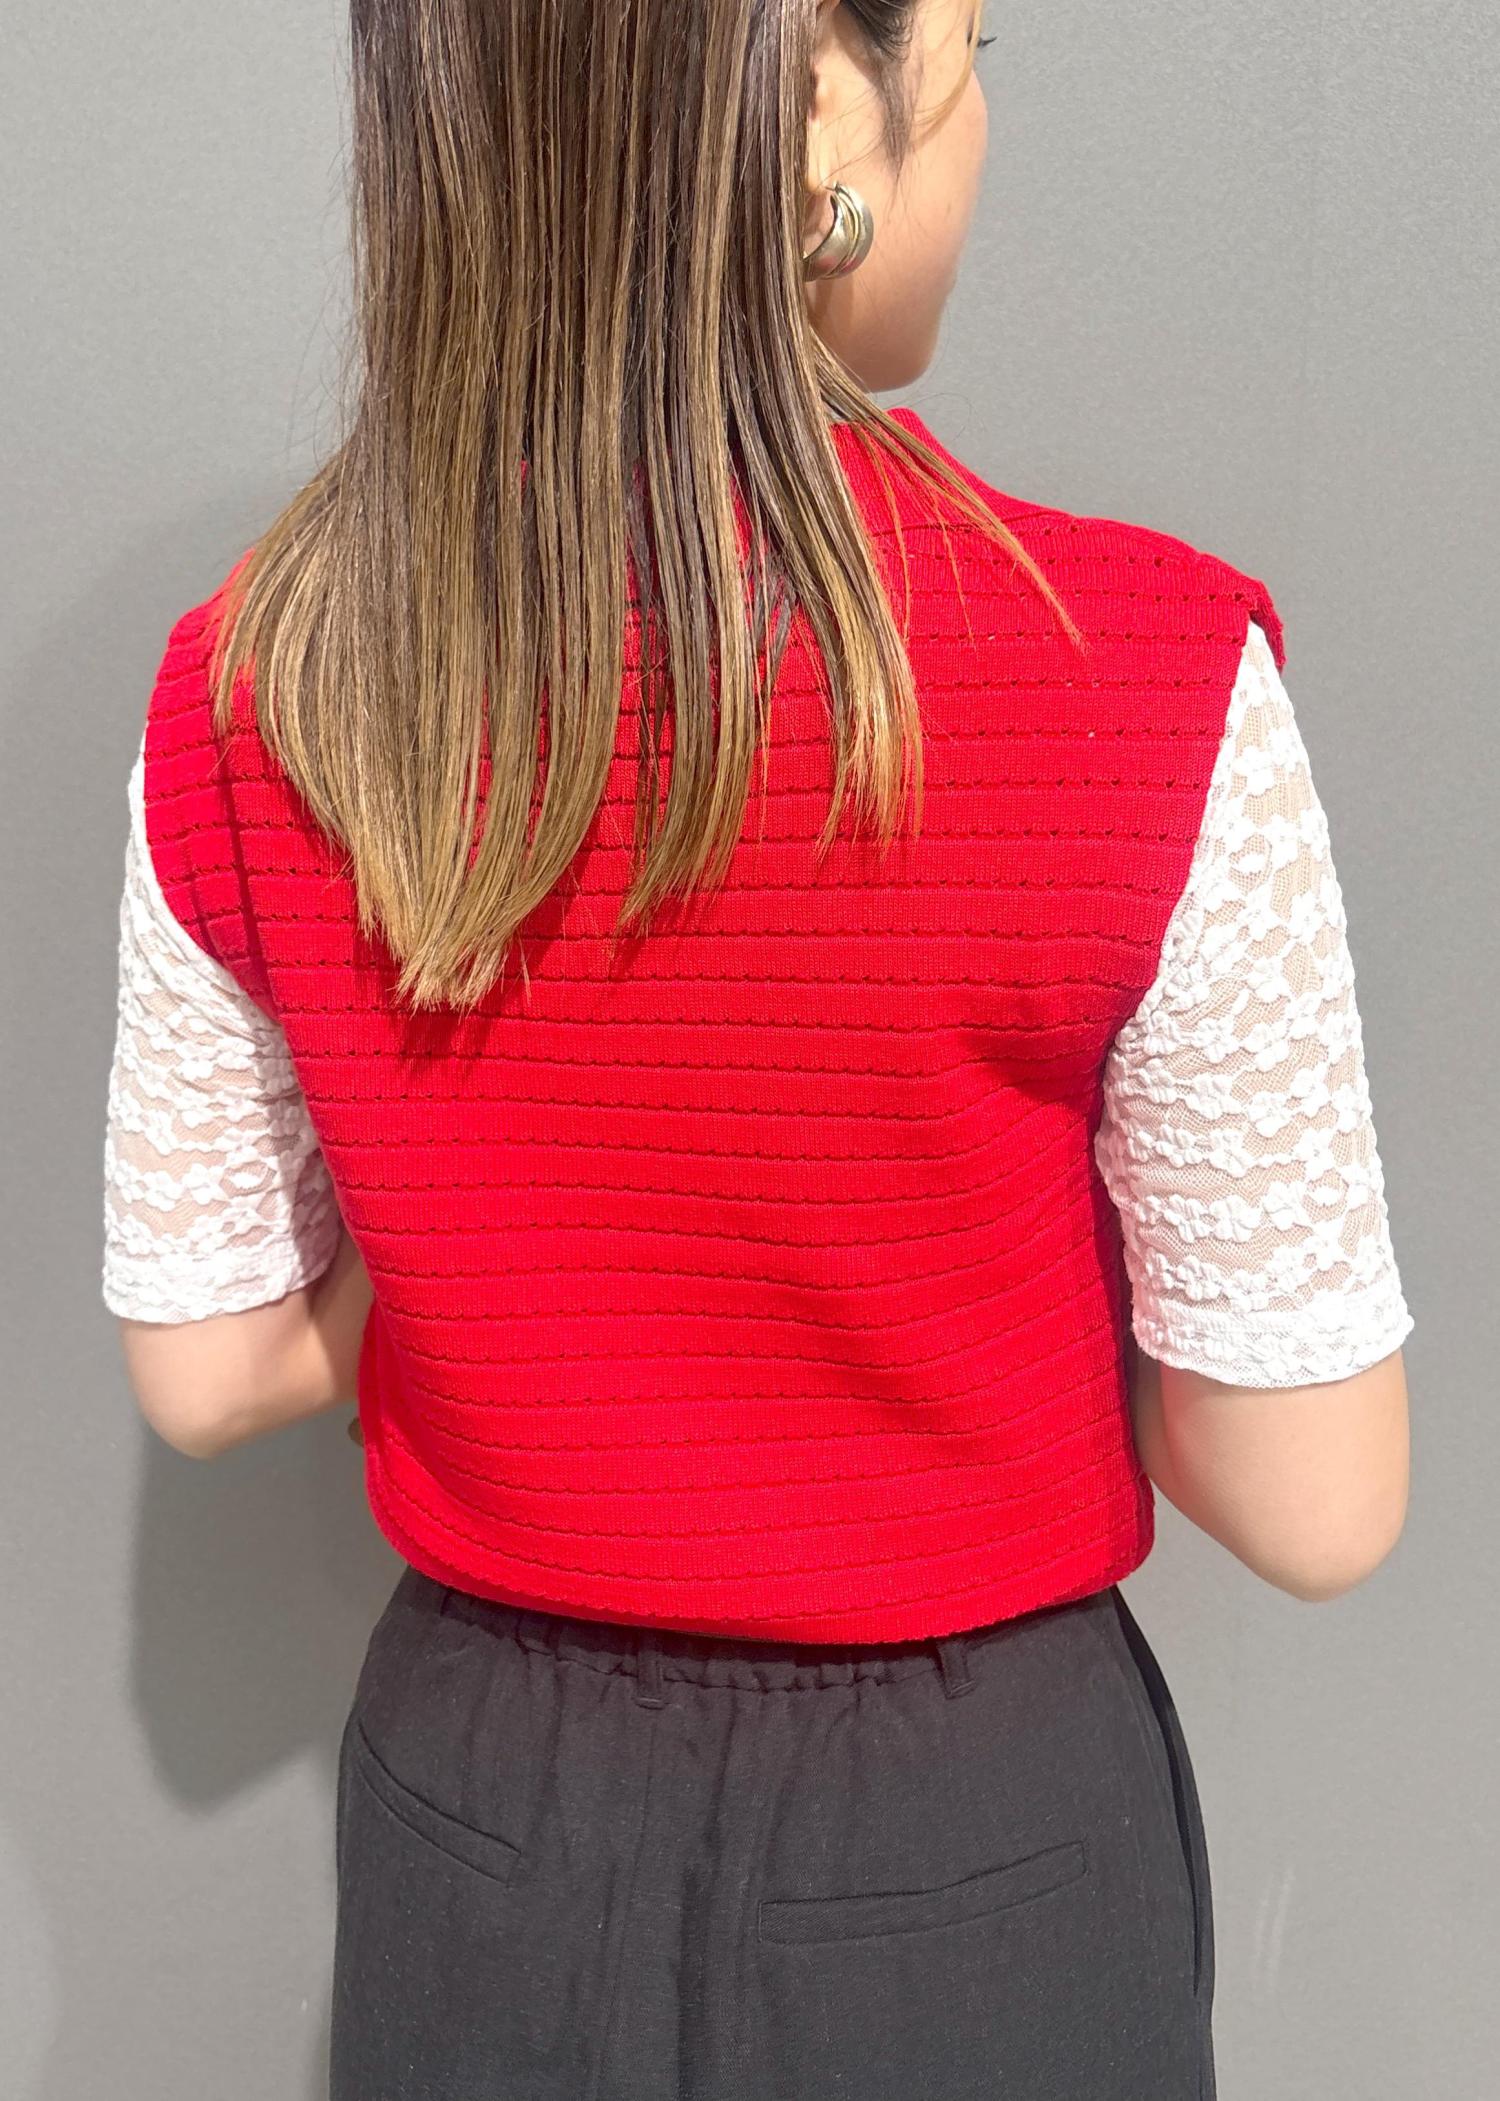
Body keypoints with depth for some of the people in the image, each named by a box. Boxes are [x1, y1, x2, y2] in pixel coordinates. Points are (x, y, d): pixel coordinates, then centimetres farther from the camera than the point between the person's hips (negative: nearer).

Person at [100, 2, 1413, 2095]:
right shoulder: (1148, 680, -24)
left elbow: (204, 1368, -2)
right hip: (968, 1860, -2)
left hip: (476, 1822, 3)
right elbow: (1316, 1508, -15)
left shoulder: (242, 696, -13)